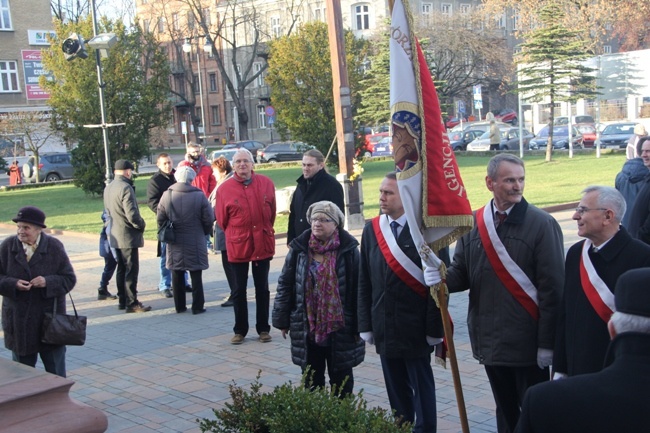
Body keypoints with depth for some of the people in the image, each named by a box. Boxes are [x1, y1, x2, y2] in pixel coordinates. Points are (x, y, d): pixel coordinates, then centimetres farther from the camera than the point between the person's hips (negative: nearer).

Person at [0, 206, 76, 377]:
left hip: (50, 319, -2)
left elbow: (69, 279, -4)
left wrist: (48, 282, -21)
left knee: (56, 370, 6)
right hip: (19, 321, 2)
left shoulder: (54, 247, -4)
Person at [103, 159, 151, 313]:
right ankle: (131, 303, -1)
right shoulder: (125, 187, -19)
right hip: (128, 236, -9)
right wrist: (141, 225, -8)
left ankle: (122, 300, 21)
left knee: (121, 269, 15)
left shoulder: (108, 188, 10)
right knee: (131, 270, -3)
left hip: (114, 235, 9)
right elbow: (132, 214, -23)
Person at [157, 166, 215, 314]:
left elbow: (160, 220, 0)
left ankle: (179, 306, 16)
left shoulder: (166, 195, -4)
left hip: (174, 243, 2)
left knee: (177, 275, 11)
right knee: (196, 276, 5)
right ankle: (197, 306, 7)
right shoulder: (199, 196, -11)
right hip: (195, 243, -2)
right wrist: (203, 233, 10)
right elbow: (208, 220, -8)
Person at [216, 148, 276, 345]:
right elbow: (222, 220, 3)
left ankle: (263, 328, 21)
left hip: (263, 245, 1)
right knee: (239, 290, 7)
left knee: (262, 289, 11)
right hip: (237, 247, -1)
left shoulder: (266, 183, -2)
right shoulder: (225, 189, -8)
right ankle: (240, 330, 18)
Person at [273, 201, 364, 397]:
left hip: (340, 328, -2)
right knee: (311, 379, 14)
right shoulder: (299, 248, -1)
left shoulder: (348, 249, -8)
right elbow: (285, 285, 4)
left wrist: (359, 324, -8)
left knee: (341, 379, 12)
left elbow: (359, 288, -7)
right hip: (307, 327, 2)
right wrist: (282, 320, 3)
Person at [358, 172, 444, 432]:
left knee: (422, 387, 9)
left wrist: (434, 328, -12)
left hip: (415, 328, -5)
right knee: (396, 388, 15)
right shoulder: (371, 229, 4)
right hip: (384, 327, 5)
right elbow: (364, 282, 7)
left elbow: (438, 281, -11)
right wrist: (366, 324, 4)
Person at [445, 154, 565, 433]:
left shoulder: (542, 224, -8)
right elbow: (461, 274, 8)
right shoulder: (473, 224, 4)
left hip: (528, 343, -4)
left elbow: (552, 288, -10)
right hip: (491, 341, 4)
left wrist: (547, 343, -13)